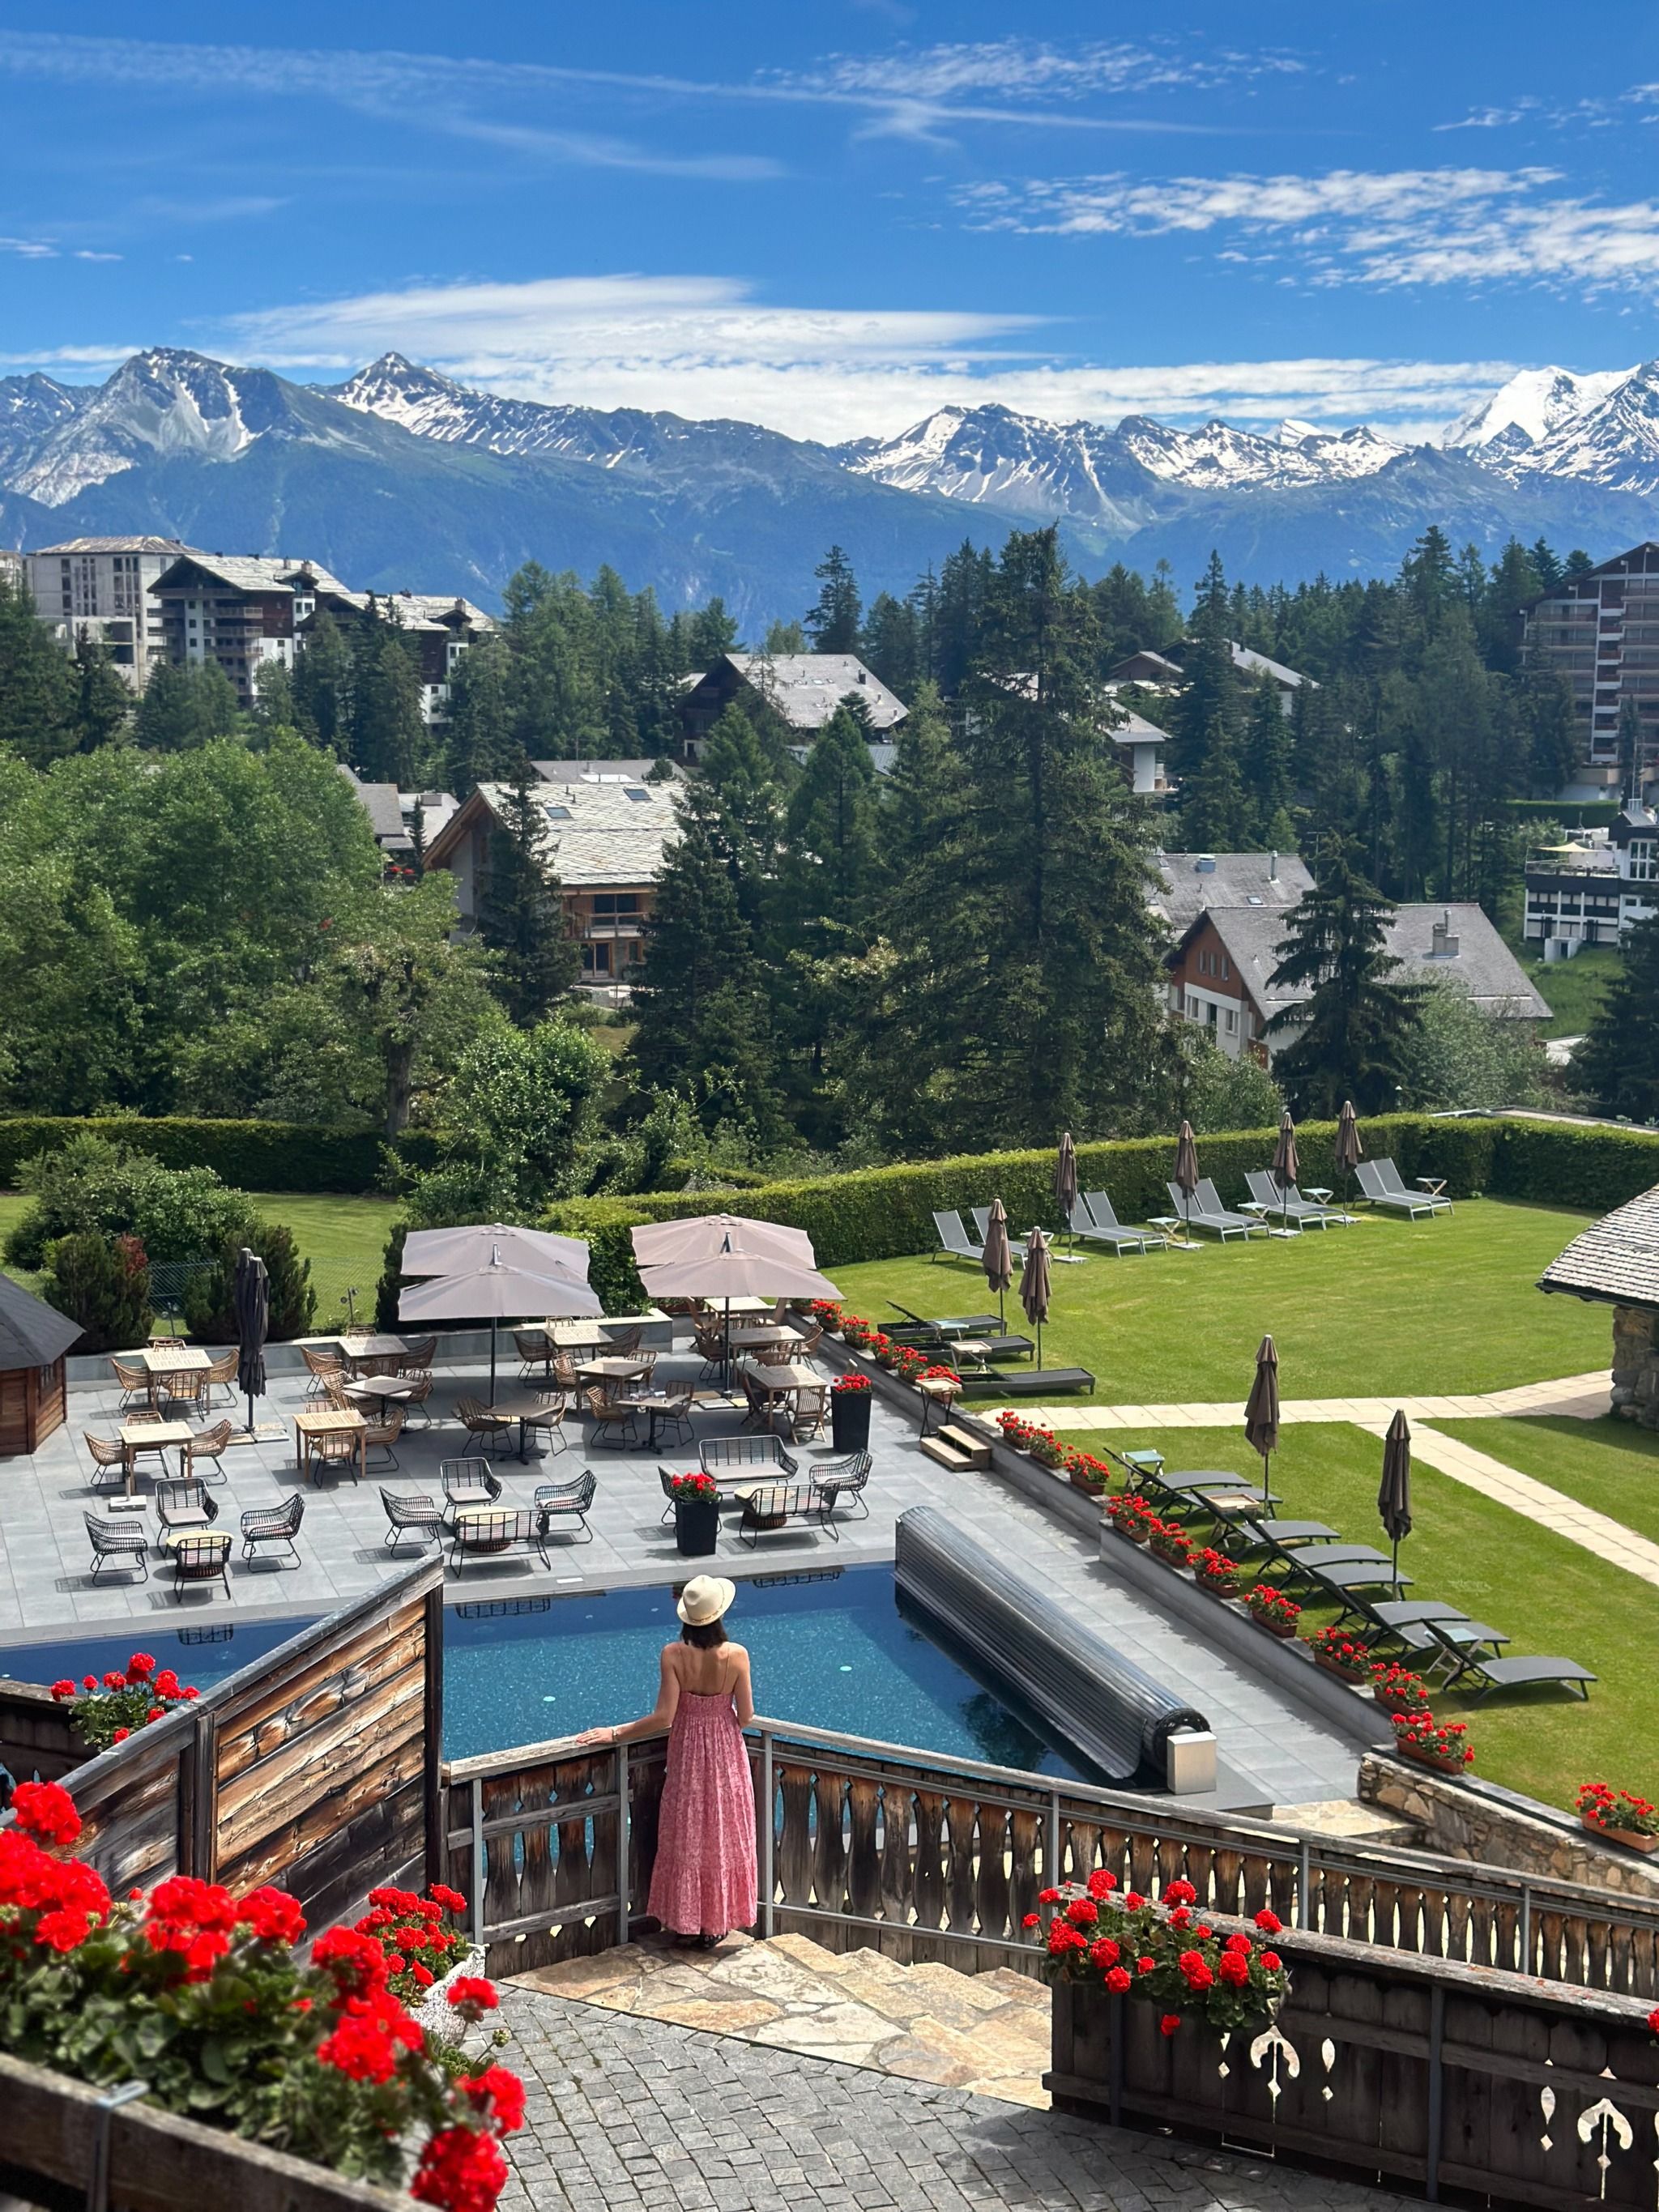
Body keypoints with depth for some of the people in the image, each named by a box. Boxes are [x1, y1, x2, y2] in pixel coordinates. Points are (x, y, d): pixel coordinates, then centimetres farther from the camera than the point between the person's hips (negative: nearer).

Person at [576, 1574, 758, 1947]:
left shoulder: (674, 1655, -21)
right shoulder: (736, 1656, -19)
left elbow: (664, 1717, -20)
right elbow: (746, 1717, -12)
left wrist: (615, 1734, -10)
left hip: (687, 1752, 0)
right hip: (725, 1752, 0)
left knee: (685, 1836, 15)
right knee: (723, 1835, 15)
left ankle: (685, 1921, 24)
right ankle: (715, 1923, 26)